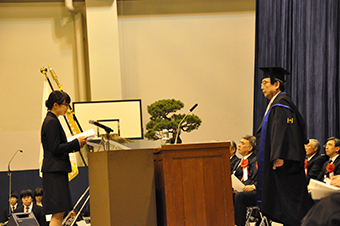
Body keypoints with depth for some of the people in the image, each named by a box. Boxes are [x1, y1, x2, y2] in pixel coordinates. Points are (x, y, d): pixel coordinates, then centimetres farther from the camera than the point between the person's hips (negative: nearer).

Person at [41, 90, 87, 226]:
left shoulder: (52, 121, 18)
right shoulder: (52, 122, -13)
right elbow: (55, 149, -18)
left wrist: (76, 145, 12)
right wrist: (76, 143, -12)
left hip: (57, 170, 10)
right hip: (54, 171, -10)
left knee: (59, 214, 10)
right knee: (57, 213, -12)